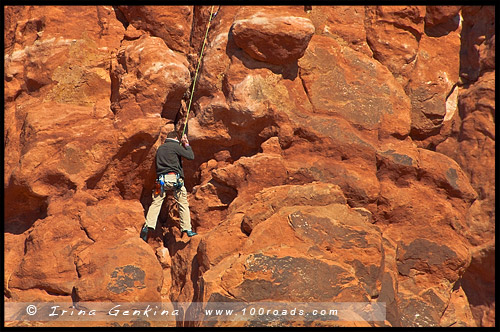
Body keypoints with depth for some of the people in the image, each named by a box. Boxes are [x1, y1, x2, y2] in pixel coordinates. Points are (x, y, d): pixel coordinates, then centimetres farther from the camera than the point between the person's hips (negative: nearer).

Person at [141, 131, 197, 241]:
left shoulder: (160, 148, 19)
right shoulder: (175, 146, 0)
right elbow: (191, 156, 0)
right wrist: (186, 144, 13)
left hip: (161, 179, 4)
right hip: (174, 177, -4)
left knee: (156, 203, 3)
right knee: (183, 204, 3)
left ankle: (148, 225, -12)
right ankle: (187, 229, 1)